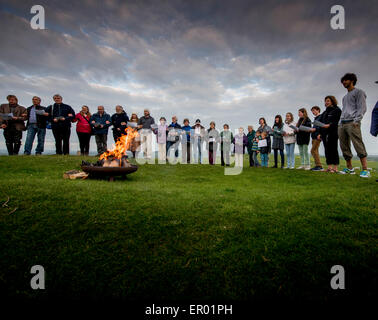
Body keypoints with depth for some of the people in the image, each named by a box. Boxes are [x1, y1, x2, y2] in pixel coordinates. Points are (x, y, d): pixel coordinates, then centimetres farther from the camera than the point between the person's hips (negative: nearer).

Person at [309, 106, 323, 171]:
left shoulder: (321, 117, -5)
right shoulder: (315, 118, 22)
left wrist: (315, 129, -22)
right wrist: (311, 129, 9)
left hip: (318, 136, -10)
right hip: (314, 136, 10)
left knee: (313, 150, -14)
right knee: (315, 151, 9)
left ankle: (319, 166, -11)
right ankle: (317, 165, 12)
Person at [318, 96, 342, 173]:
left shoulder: (337, 110, 2)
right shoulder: (325, 112, 22)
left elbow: (336, 122, -12)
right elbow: (321, 122, 20)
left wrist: (329, 125, -29)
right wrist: (320, 133, 13)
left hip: (333, 133, -6)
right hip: (325, 133, 7)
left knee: (333, 149, -6)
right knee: (327, 150, 4)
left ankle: (335, 167, -3)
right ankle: (329, 167, 7)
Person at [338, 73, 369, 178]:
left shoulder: (358, 92, 7)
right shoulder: (345, 97, 29)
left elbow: (362, 108, -4)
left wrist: (356, 120, -16)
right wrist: (340, 122, 13)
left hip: (352, 123, -7)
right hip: (342, 124, 7)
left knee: (358, 146, -13)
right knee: (344, 147, 3)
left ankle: (365, 170, -13)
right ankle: (349, 168, 9)